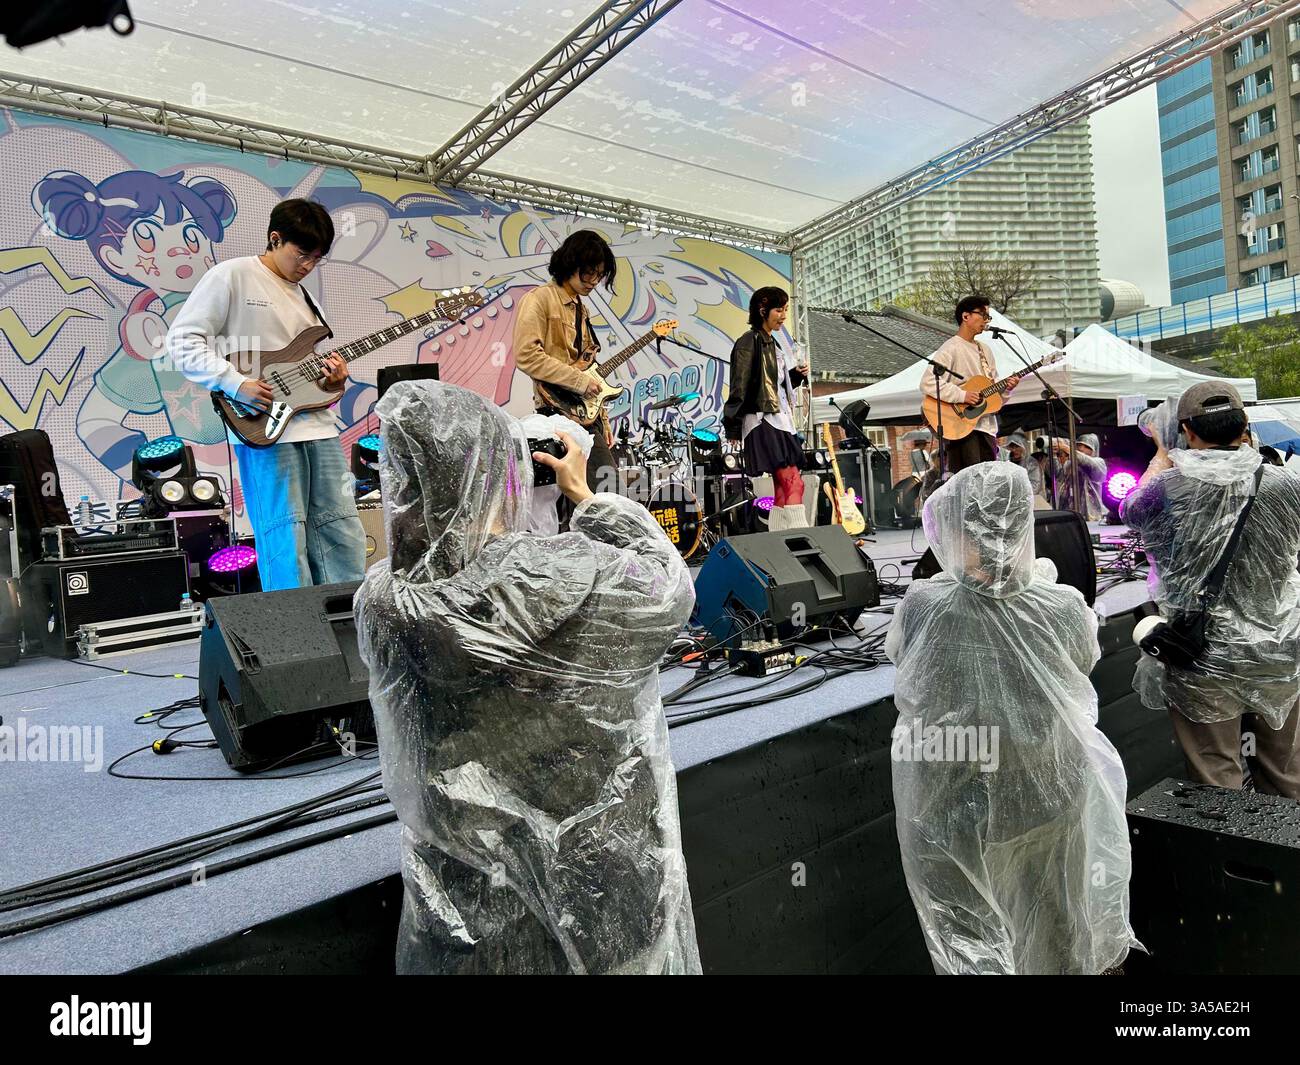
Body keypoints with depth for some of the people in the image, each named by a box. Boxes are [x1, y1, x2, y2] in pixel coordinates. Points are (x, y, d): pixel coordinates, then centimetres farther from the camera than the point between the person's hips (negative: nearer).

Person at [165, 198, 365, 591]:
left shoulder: (304, 295, 21)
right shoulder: (232, 275, 0)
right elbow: (182, 339, -5)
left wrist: (332, 375, 3)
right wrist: (237, 385, -15)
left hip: (317, 425, 7)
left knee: (344, 535, 6)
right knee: (285, 544, -7)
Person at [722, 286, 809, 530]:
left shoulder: (773, 344, 20)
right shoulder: (749, 341, -7)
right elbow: (739, 386, -12)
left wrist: (797, 374, 7)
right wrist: (733, 427, -16)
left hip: (782, 421, 9)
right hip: (763, 421, -9)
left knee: (783, 489, 5)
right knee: (793, 484, -16)